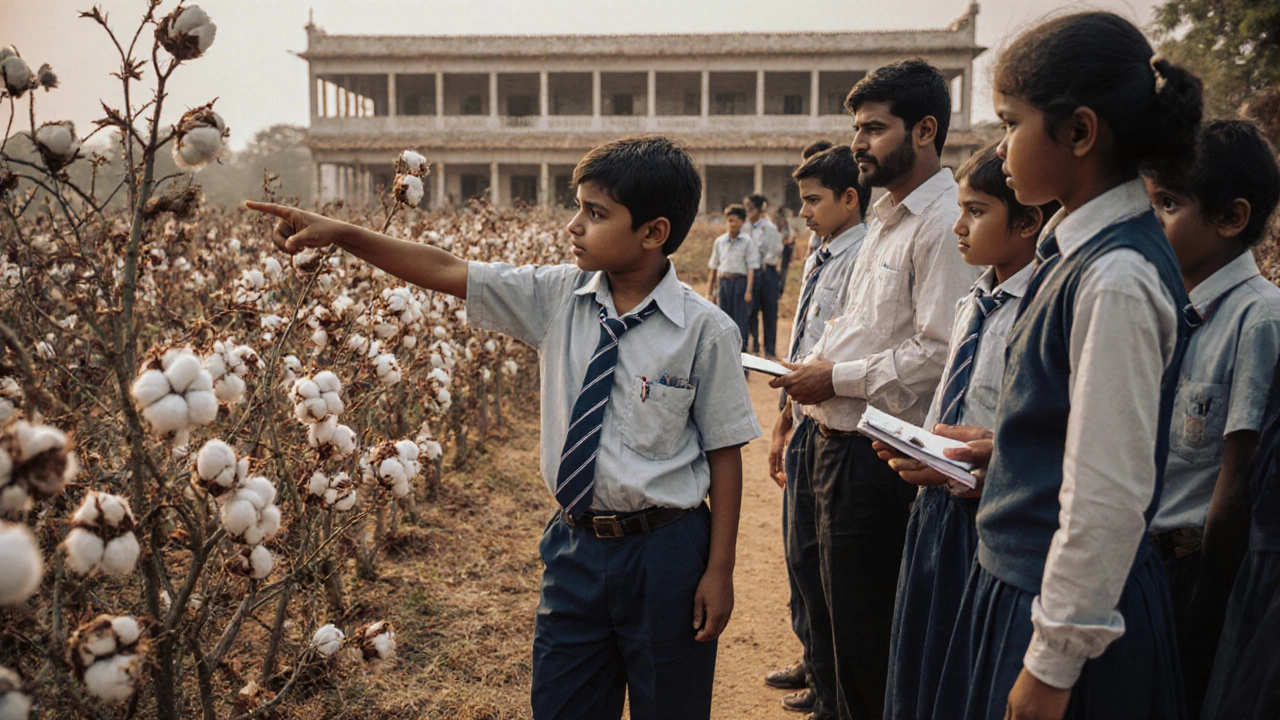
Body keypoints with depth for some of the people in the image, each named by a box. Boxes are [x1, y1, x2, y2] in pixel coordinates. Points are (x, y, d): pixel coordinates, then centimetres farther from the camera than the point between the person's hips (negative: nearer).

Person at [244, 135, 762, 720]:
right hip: (575, 543, 4)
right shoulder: (556, 298, -4)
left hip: (664, 553, -3)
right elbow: (444, 271, -2)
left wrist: (719, 571, -7)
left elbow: (724, 452, -9)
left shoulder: (705, 330, -13)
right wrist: (341, 234, -9)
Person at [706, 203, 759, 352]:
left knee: (740, 319, -2)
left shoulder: (747, 241, -1)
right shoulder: (719, 241, 10)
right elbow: (713, 268, 13)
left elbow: (751, 268, -4)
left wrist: (748, 290, -12)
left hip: (740, 281, -3)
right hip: (723, 282, 4)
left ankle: (741, 350, 4)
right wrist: (710, 291, 11)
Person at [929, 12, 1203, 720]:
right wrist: (1004, 450, 12)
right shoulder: (1082, 250, 3)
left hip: (1068, 600, -8)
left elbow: (1109, 495, -24)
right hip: (1017, 576, 8)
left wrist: (1053, 662, -18)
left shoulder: (1115, 279, -24)